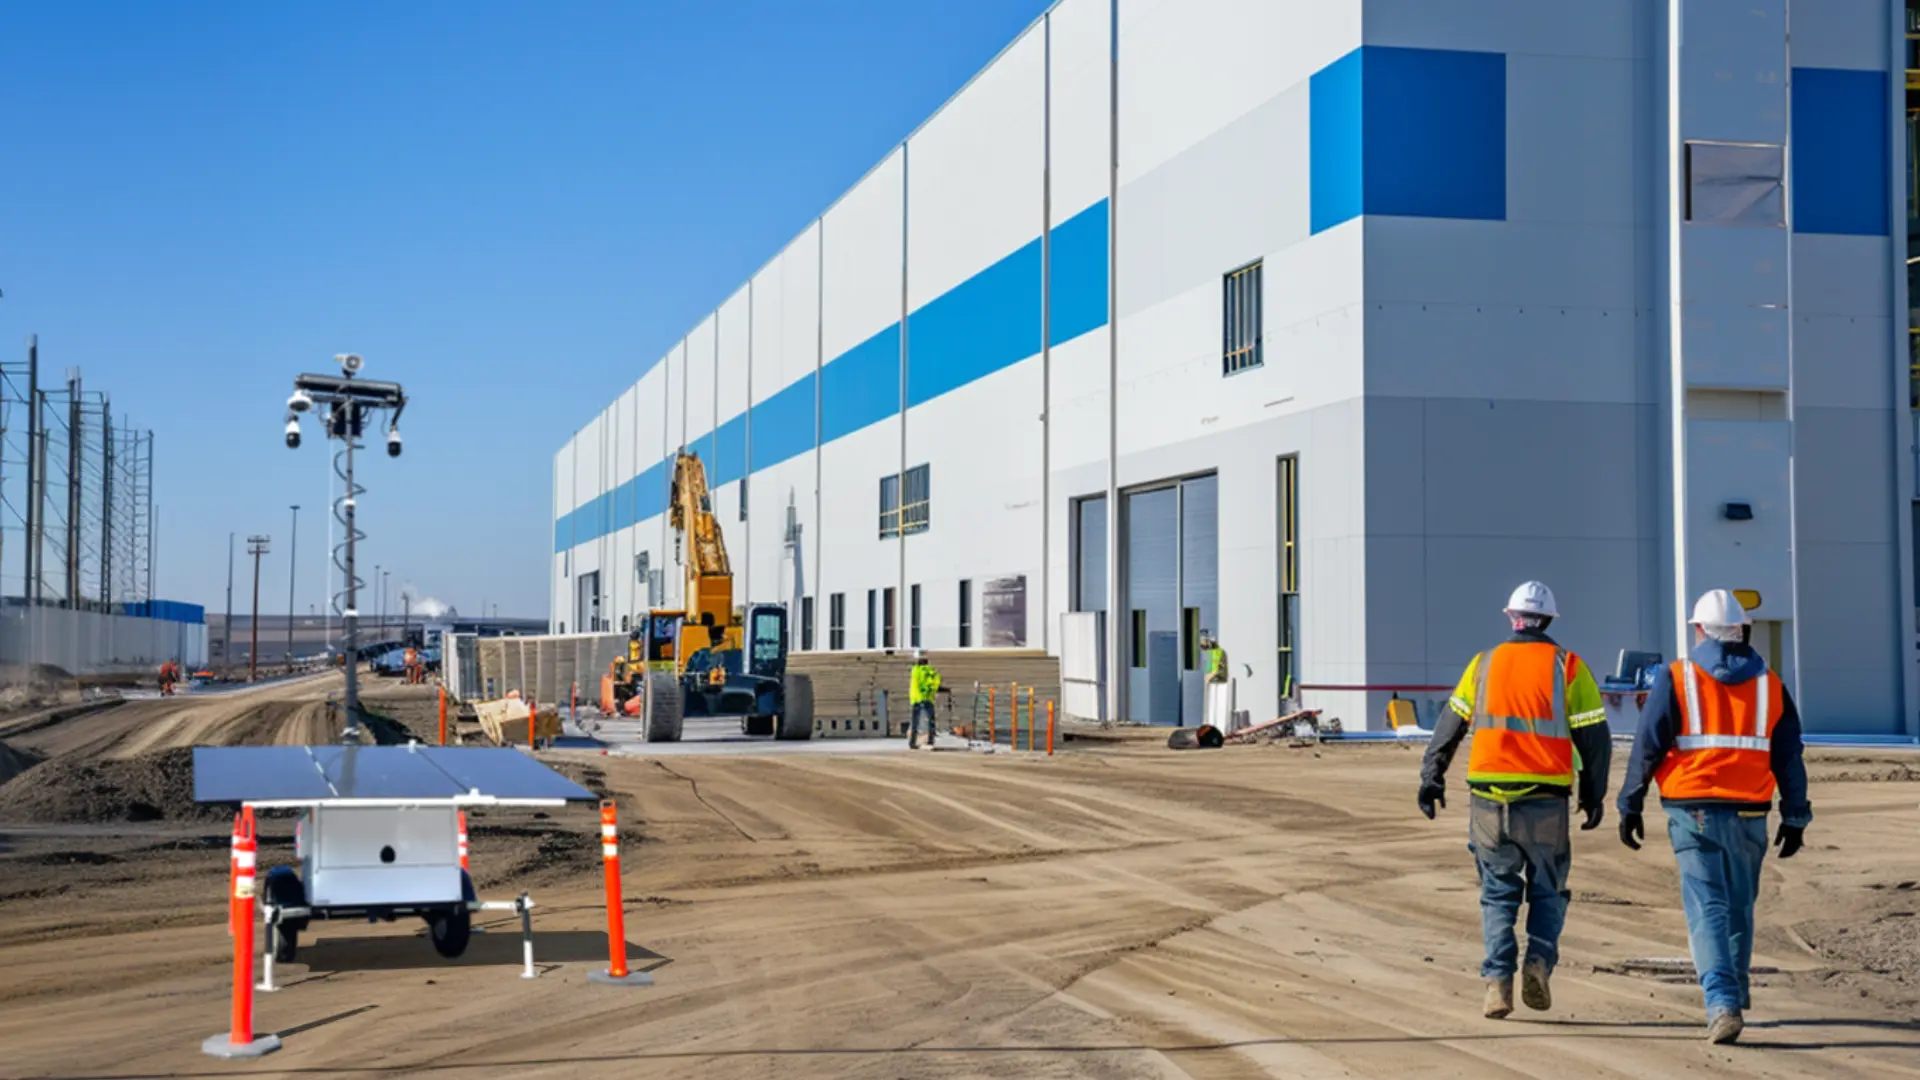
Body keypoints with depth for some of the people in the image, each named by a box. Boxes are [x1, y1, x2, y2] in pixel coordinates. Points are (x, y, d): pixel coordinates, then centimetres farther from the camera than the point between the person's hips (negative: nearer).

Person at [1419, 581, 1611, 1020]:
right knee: (1547, 892, 14)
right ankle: (1539, 960, -8)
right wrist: (1593, 796, 11)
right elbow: (1594, 737, 2)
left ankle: (1497, 979, -1)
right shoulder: (1567, 667, 3)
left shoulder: (1484, 664, 8)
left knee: (1498, 893, 11)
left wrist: (1431, 777, 17)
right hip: (1545, 803, -1)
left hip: (1489, 800, 1)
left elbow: (1450, 725, 10)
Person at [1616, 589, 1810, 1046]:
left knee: (1708, 909, -5)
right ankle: (1735, 991, 33)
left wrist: (1630, 807, 3)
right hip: (1750, 815, 3)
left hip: (1695, 812, -3)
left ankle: (1723, 1004, -18)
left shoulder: (1675, 678, -3)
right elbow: (1789, 759, 9)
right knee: (1739, 906, 19)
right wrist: (1795, 819, 16)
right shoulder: (1770, 685, 7)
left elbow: (1646, 747, -4)